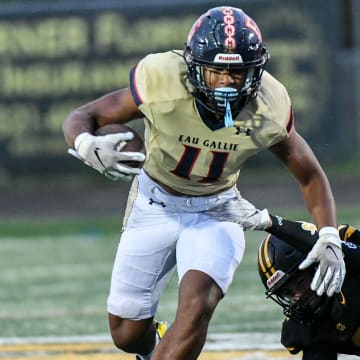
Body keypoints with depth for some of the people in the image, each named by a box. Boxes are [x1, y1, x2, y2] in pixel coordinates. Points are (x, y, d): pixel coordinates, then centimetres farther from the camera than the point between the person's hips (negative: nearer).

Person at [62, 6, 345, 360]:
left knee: (197, 306, -27)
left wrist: (328, 237, -14)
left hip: (218, 211, 0)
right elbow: (80, 118, -20)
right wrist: (87, 145, -43)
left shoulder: (268, 108, -20)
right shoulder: (162, 82, -28)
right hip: (155, 207, 0)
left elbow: (310, 175, -3)